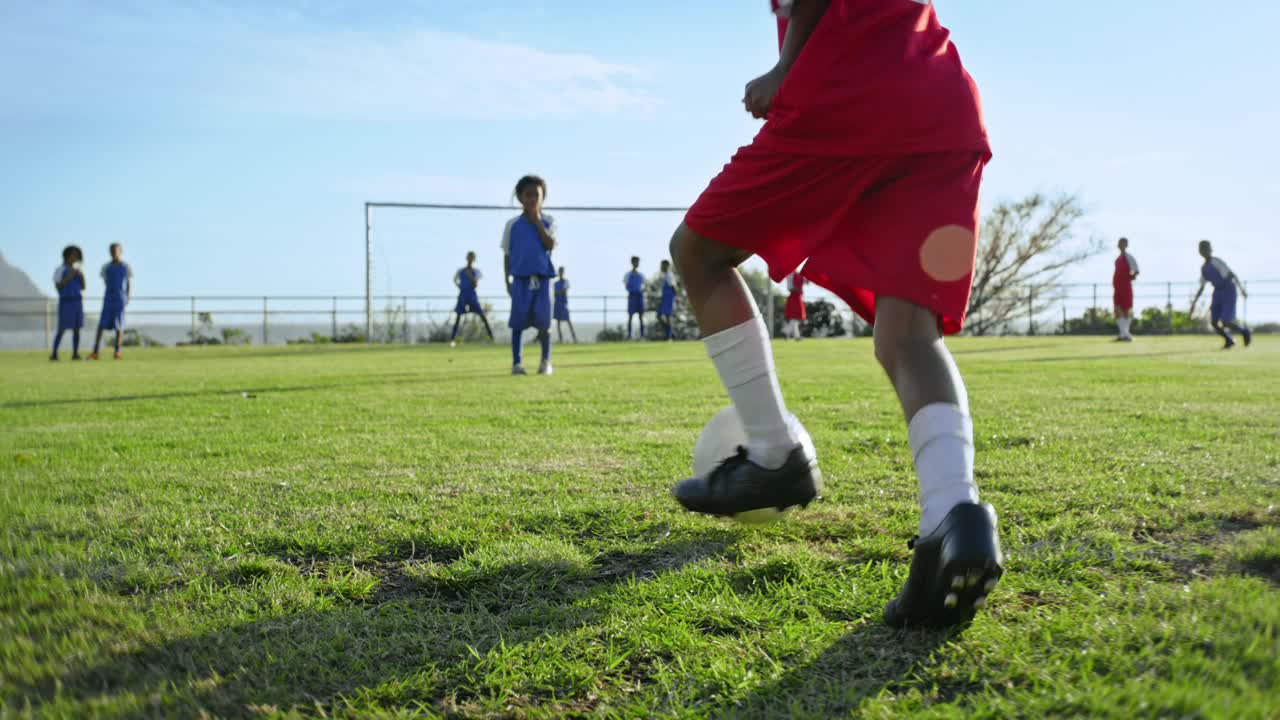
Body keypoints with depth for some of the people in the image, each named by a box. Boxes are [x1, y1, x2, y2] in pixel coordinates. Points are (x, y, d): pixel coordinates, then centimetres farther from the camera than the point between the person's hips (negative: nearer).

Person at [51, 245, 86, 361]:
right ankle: (54, 354, 1)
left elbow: (83, 287, 9)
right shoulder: (59, 270, -4)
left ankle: (75, 354, 3)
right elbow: (58, 287, -11)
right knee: (62, 329, -8)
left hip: (77, 301, 5)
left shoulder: (77, 270, 12)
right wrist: (68, 277, -20)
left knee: (77, 328, 0)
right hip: (65, 302, -5)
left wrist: (82, 276, -9)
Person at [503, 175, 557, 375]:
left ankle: (546, 362, 11)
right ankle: (516, 362, 6)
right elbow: (507, 255, 9)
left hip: (542, 278, 0)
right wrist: (507, 281, 4)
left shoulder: (548, 221, 5)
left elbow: (550, 245, -11)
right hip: (520, 279, 0)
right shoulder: (512, 224, 5)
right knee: (517, 322, 0)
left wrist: (537, 221, -12)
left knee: (544, 322, -1)